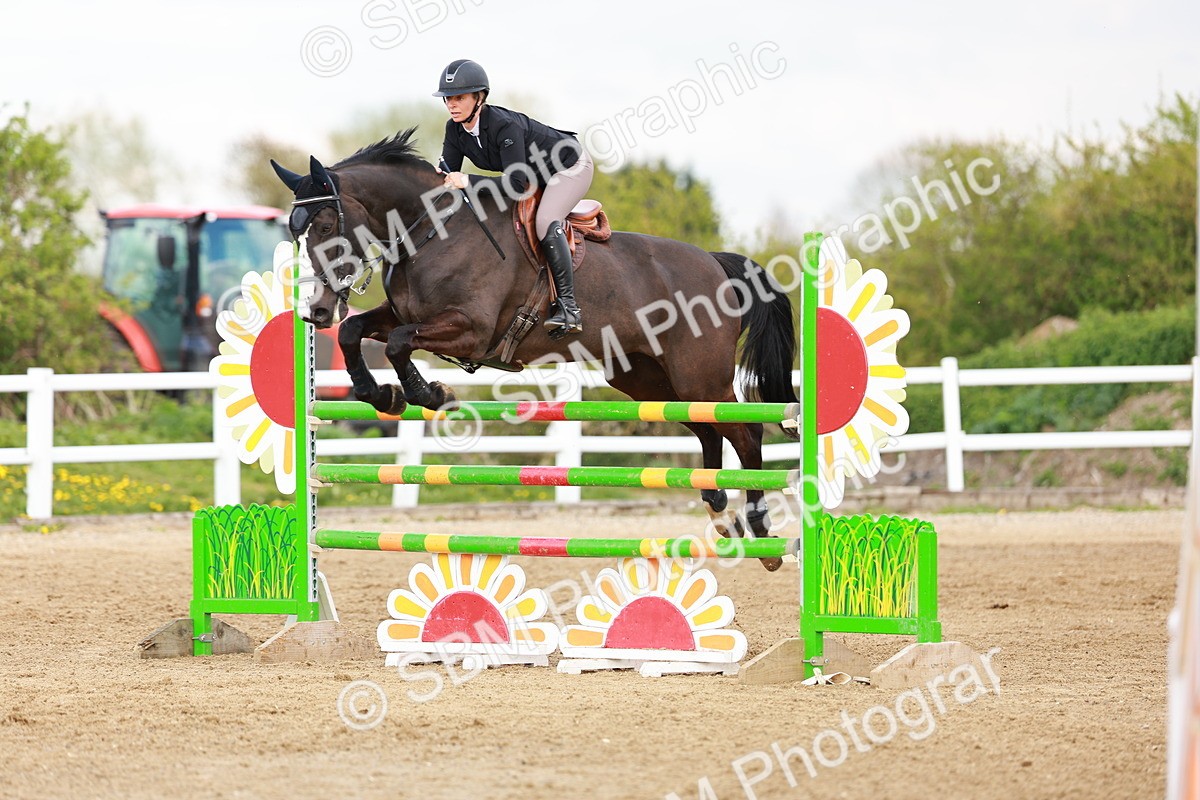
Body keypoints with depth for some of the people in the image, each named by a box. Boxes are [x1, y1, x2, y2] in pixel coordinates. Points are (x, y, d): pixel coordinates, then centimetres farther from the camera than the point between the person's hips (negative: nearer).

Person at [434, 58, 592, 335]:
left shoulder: (505, 125, -36)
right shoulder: (455, 129, -13)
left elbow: (516, 183, -39)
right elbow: (450, 172, -9)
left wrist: (467, 181, -46)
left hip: (571, 165, -9)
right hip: (535, 175, 9)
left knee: (545, 221, -29)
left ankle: (568, 307, -31)